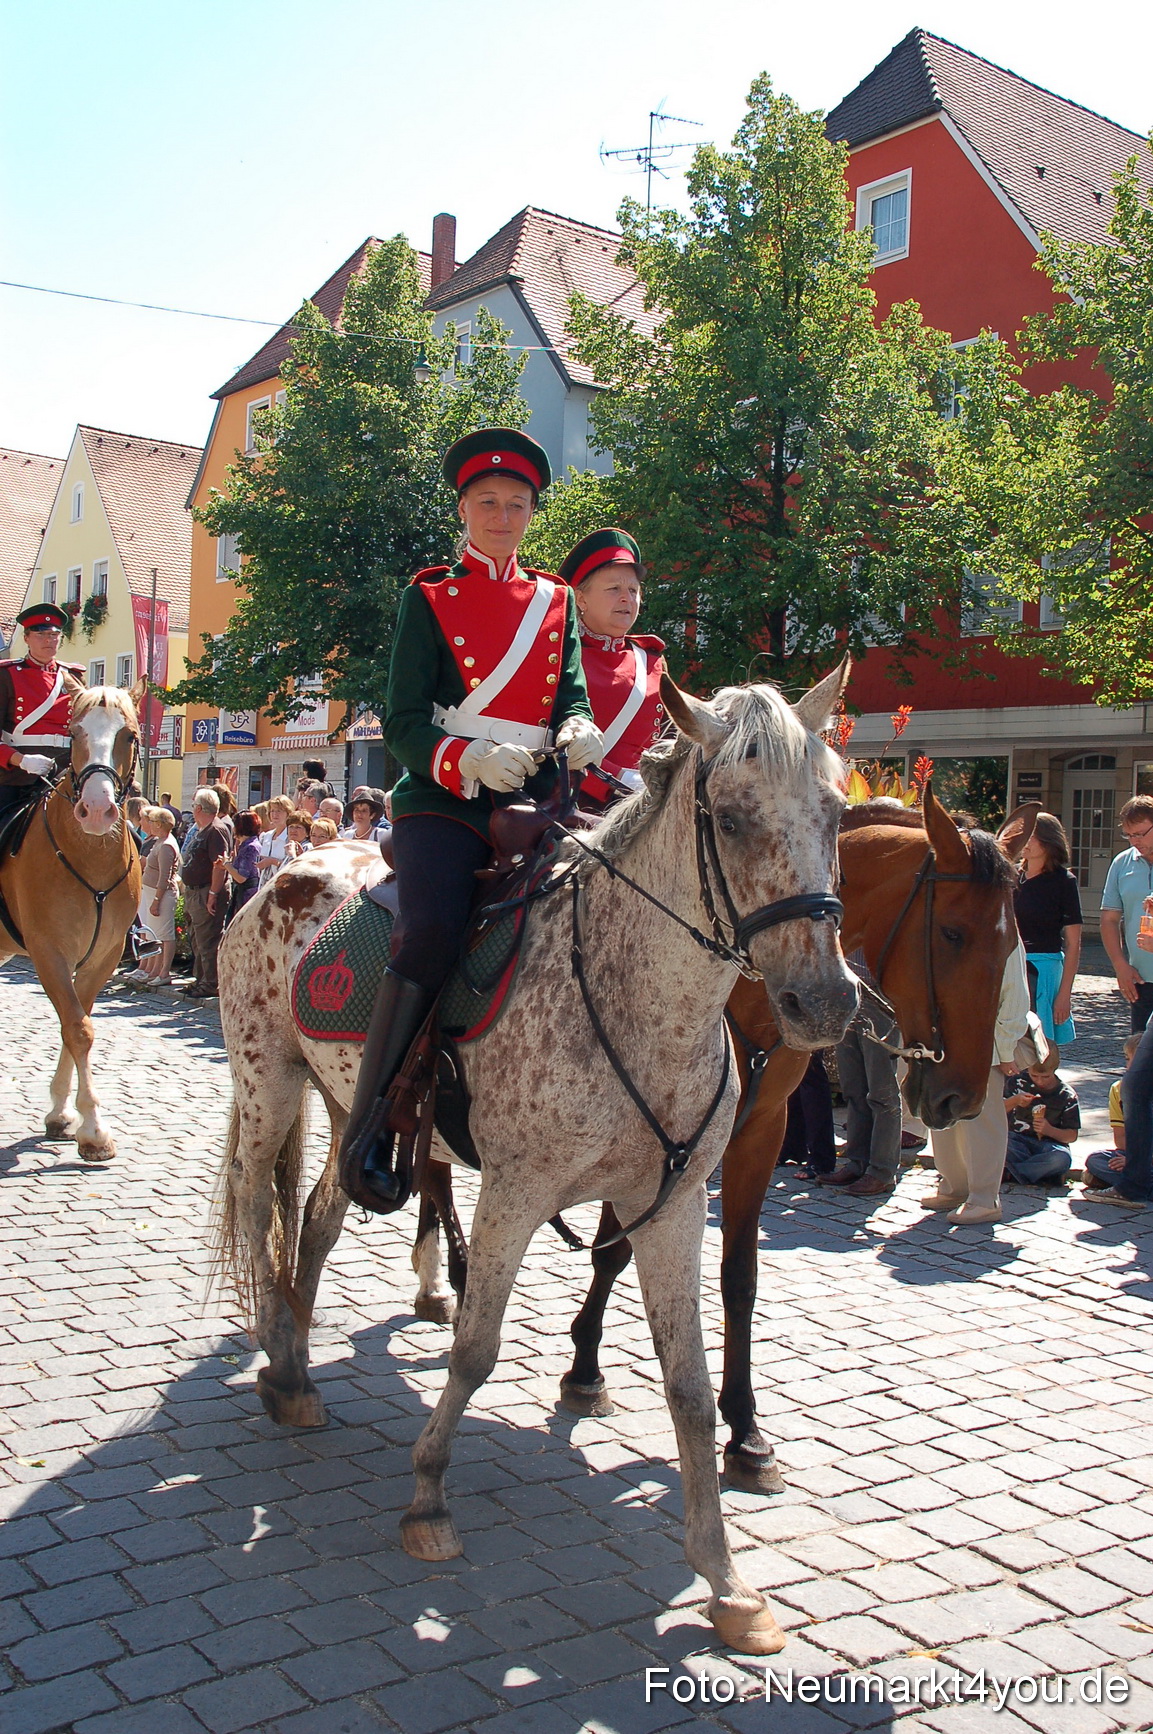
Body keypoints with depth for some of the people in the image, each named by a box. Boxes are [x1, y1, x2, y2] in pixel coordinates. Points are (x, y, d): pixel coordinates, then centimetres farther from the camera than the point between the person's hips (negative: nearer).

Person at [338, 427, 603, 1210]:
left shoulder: (556, 601, 19)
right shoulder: (428, 598, 8)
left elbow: (571, 696, 11)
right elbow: (402, 722, 0)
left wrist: (578, 733, -14)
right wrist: (468, 759, -19)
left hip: (534, 800, 4)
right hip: (444, 799, -4)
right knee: (432, 934, -29)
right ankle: (370, 1127, -21)